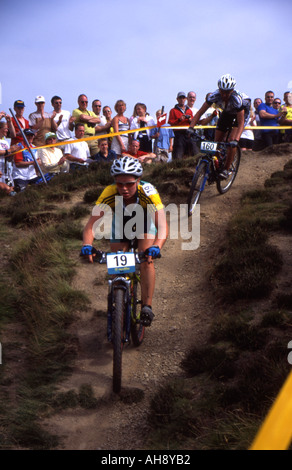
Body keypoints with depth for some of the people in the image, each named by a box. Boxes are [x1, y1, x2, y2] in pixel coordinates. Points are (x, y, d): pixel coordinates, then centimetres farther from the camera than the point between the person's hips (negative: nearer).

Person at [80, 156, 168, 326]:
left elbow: (163, 226, -47)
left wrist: (156, 247, -65)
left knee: (147, 260, -22)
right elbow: (91, 224, -36)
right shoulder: (109, 193, -36)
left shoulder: (148, 192, -40)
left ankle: (147, 307, -14)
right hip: (121, 222, 2)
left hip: (145, 221, -2)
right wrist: (87, 245, -55)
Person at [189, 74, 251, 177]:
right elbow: (200, 112, -26)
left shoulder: (237, 98, -40)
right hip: (227, 112, 4)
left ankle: (226, 169, -12)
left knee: (231, 140, -23)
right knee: (217, 141, -5)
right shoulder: (215, 95, -30)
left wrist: (236, 139, -53)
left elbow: (241, 123, -39)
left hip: (242, 111, -4)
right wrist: (191, 127, -40)